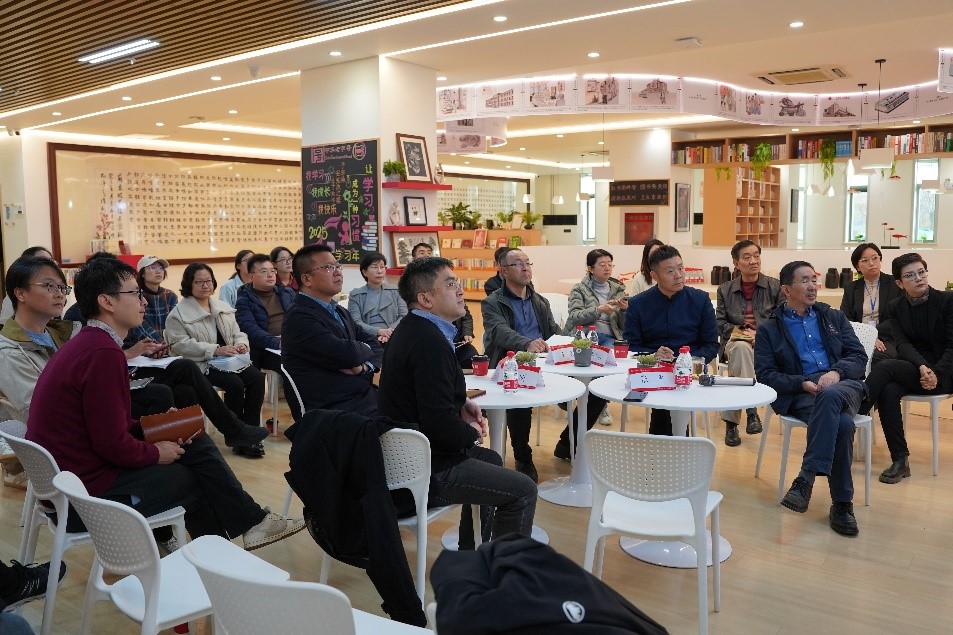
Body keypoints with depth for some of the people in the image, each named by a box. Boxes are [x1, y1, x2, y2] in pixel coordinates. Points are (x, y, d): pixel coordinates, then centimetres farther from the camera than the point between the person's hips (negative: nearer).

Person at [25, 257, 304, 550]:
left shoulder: (87, 343, 8)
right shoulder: (104, 353, -25)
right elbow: (113, 443, -24)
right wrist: (156, 453, -8)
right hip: (88, 491, -9)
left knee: (196, 445, 9)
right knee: (194, 480, 4)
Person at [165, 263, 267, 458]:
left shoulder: (223, 307, 19)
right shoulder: (178, 313, -1)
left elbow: (237, 333, 21)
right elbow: (180, 344, -13)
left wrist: (241, 343, -5)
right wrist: (215, 350, -21)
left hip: (231, 360, 6)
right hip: (201, 366, -5)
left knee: (257, 378, -22)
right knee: (235, 384, -30)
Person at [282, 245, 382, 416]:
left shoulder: (340, 312, 18)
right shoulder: (299, 319, -13)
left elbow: (375, 345, 13)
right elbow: (348, 354, -22)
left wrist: (365, 366, -9)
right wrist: (364, 349, 1)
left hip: (366, 398, 9)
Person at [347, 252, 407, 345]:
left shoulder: (395, 291, 15)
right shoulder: (355, 295, 10)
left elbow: (404, 316, 5)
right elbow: (356, 322, -1)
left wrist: (390, 332, -14)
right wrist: (378, 331, -18)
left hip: (392, 339, 2)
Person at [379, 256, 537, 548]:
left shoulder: (412, 329, 8)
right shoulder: (430, 342, -25)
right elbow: (440, 424, -30)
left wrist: (462, 404, 7)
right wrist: (472, 432, -10)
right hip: (425, 471, -11)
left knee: (491, 459, 30)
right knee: (523, 491, -9)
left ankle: (471, 555, 39)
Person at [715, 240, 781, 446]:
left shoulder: (775, 287, 12)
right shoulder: (725, 290, 17)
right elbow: (719, 323, 11)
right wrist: (740, 332, -9)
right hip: (735, 343, 1)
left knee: (739, 355, -35)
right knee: (741, 347, -38)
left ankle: (731, 421, -35)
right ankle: (750, 410, -42)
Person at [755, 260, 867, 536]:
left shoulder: (833, 317, 23)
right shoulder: (769, 329, 14)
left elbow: (859, 356, 12)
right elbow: (765, 373, 3)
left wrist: (837, 372, -11)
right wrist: (802, 384, -14)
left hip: (843, 386, 2)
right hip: (800, 395, -2)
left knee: (829, 396, -39)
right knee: (841, 423, -36)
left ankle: (806, 478, -38)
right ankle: (842, 503, -28)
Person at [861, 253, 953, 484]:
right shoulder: (896, 307, 7)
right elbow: (902, 344, -4)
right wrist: (922, 367, -24)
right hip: (910, 369, 3)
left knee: (884, 367, -30)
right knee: (888, 391, -32)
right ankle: (900, 460, -26)